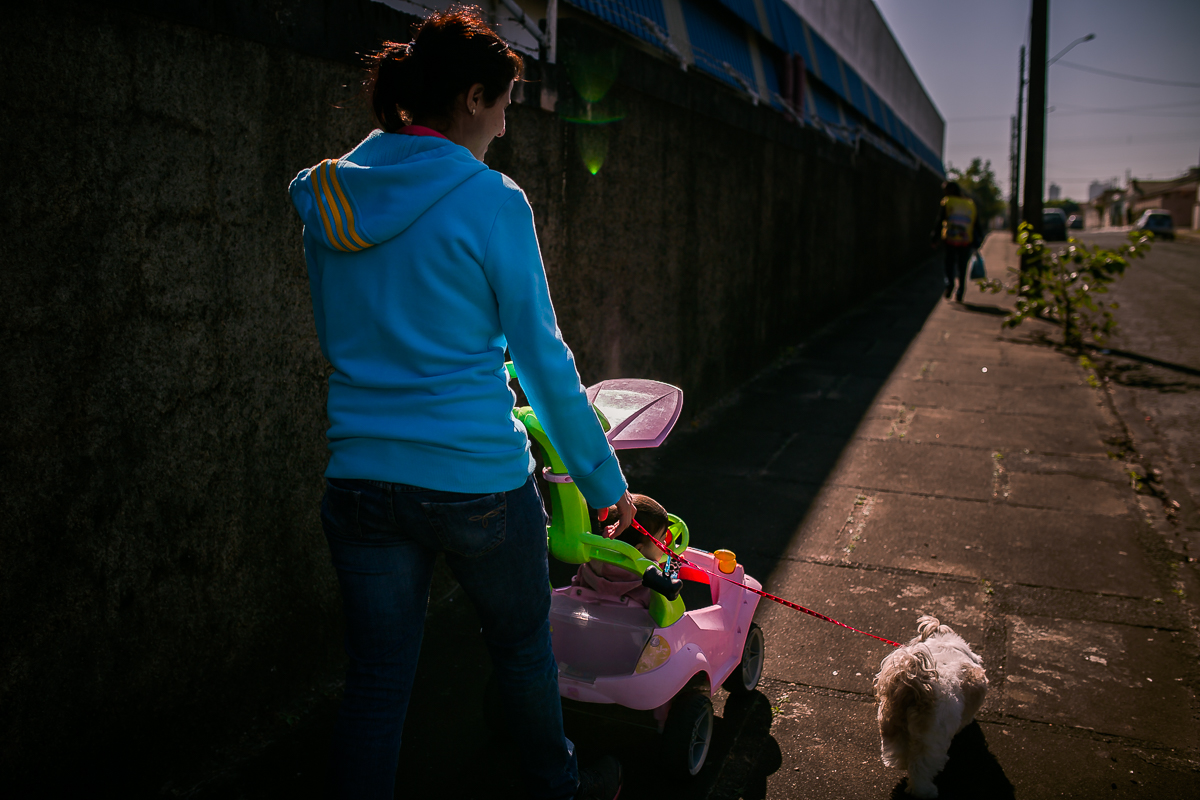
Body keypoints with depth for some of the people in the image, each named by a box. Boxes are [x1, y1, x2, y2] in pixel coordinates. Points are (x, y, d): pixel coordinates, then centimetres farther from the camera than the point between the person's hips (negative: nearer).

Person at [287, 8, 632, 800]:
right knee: (522, 644, 21)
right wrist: (606, 480, 1)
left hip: (359, 479, 4)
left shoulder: (326, 199, 5)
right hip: (476, 477, -4)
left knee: (376, 681, 12)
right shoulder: (490, 201, -11)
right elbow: (544, 359, -9)